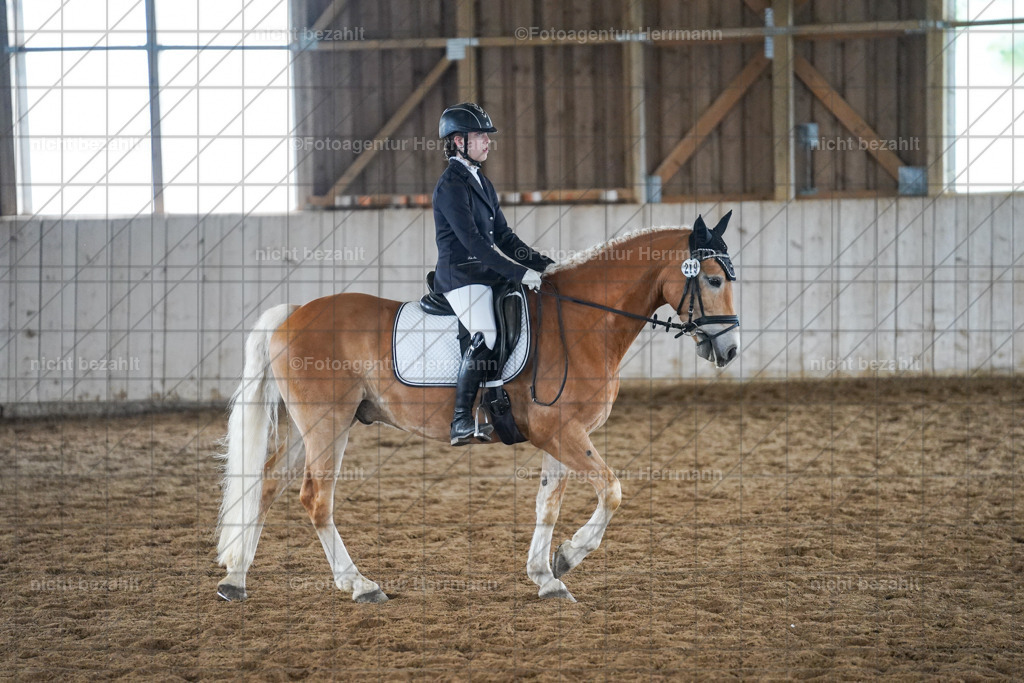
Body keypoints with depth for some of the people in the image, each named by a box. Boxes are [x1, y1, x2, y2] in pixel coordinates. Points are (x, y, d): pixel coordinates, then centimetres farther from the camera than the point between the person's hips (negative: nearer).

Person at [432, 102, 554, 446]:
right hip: (460, 275, -10)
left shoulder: (481, 182, 18)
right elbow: (473, 241, -20)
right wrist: (520, 272, -22)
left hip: (487, 273, 10)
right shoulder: (451, 185, -12)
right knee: (485, 337, -27)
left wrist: (545, 264, 8)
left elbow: (503, 236, 18)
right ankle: (461, 424, -28)